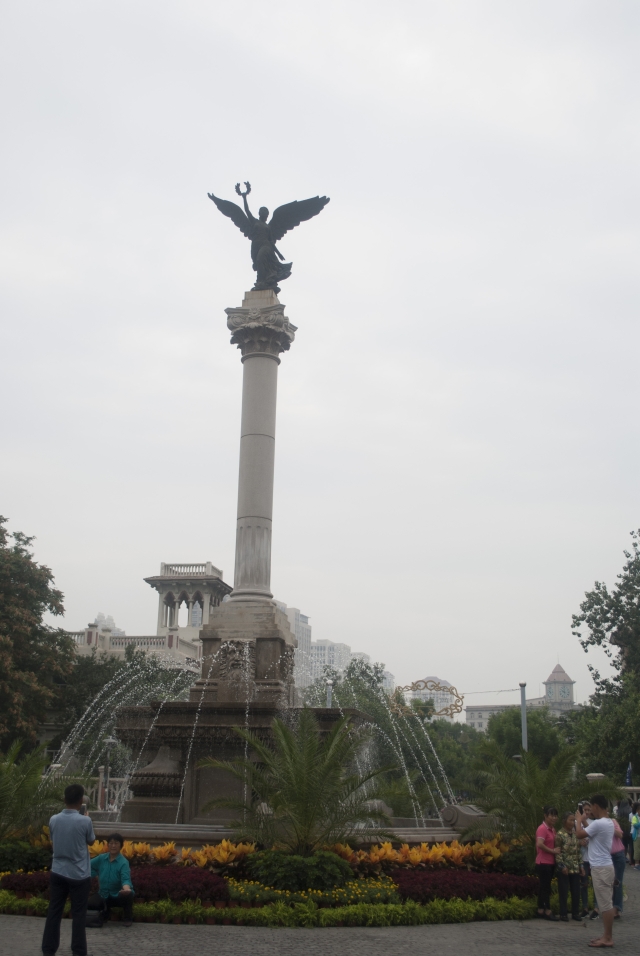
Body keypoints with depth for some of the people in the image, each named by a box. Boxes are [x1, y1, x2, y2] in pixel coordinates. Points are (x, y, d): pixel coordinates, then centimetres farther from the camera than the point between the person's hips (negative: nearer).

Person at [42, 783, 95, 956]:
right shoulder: (84, 821, -17)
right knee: (78, 915, 6)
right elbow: (91, 840, 0)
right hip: (79, 875, -3)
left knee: (54, 912, 11)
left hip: (58, 872, 4)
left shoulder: (54, 820, -5)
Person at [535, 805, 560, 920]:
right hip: (543, 863, -9)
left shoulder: (552, 829, 12)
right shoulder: (542, 829, -16)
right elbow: (539, 844, -29)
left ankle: (541, 911, 19)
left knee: (544, 887, 13)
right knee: (546, 887, -3)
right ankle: (547, 912, 4)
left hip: (550, 862, 9)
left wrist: (557, 850, 4)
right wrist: (553, 851, -18)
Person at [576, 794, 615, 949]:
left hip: (600, 868, -10)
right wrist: (584, 821, 17)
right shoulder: (608, 822, 11)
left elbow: (579, 835, -14)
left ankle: (607, 939, -1)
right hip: (605, 867, 10)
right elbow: (589, 833, 22)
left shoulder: (598, 823, -20)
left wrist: (579, 820, 1)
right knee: (606, 903, 13)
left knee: (605, 904, -5)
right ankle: (607, 935, 19)